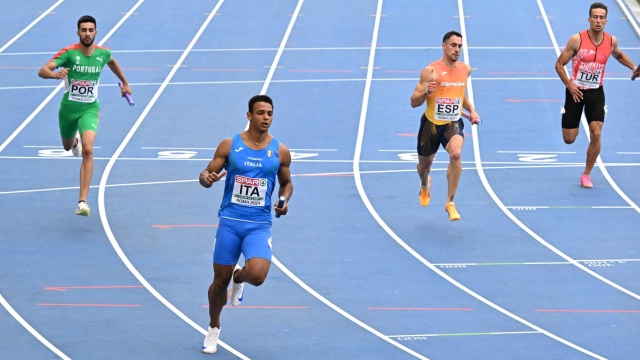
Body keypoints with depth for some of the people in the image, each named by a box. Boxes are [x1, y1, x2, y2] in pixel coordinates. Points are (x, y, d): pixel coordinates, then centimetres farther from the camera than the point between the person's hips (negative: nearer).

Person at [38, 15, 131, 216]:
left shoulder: (103, 53, -6)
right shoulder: (69, 53, -17)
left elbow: (112, 62, 21)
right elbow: (42, 71, -28)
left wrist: (124, 83, 30)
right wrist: (55, 74, -50)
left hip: (90, 108, -1)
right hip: (68, 107, 1)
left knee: (87, 150, -22)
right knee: (67, 147, 25)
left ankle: (83, 202, -24)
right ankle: (75, 140, 68)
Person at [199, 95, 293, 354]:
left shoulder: (280, 152, 1)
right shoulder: (229, 145, -2)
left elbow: (286, 183, 15)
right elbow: (207, 174, 3)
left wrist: (284, 201, -6)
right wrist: (207, 178, -21)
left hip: (259, 225, 0)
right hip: (230, 222, 0)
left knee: (257, 275, -22)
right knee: (220, 280, 5)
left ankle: (239, 278, 17)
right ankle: (213, 329, 30)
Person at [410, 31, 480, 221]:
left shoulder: (465, 69, 2)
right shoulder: (431, 71, -13)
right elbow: (414, 102, -12)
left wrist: (471, 110, 10)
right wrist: (426, 92, -32)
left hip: (453, 123, 1)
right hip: (431, 123, -1)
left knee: (456, 154, -29)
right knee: (424, 164, 17)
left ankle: (450, 203, -19)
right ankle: (425, 186, 57)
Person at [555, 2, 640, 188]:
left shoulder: (611, 41, -6)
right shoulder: (577, 40, -17)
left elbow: (619, 55, 19)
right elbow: (559, 64, -9)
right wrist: (570, 86, -17)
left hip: (596, 93, 2)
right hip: (576, 91, -2)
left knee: (596, 134, -12)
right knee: (569, 139, 1)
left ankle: (586, 174, 5)